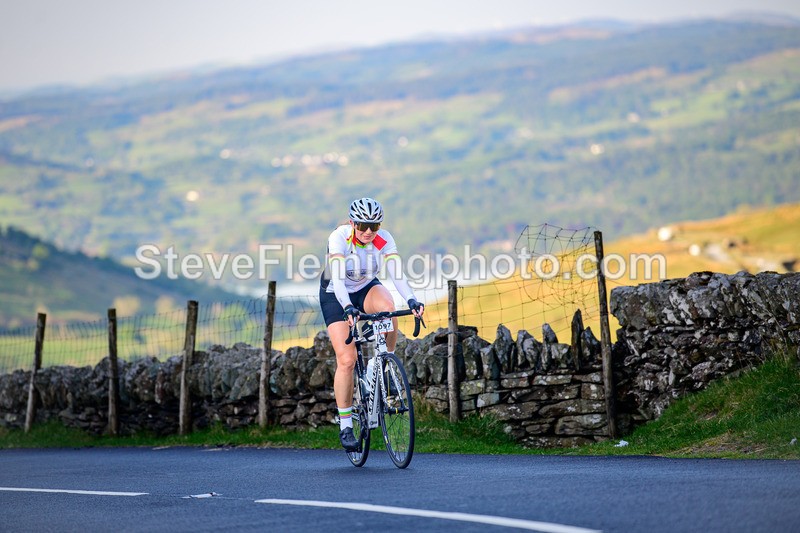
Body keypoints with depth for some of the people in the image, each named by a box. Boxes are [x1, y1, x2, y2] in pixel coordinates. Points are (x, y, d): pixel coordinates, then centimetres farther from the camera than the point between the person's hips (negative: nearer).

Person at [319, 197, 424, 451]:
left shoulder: (384, 239, -20)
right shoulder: (339, 237, -28)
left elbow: (397, 274, -29)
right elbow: (337, 279, -39)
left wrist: (412, 300, -47)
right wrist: (348, 308, -55)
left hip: (367, 289, 2)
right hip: (335, 296, -2)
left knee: (387, 306, -35)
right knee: (346, 360, -14)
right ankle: (345, 425, -2)